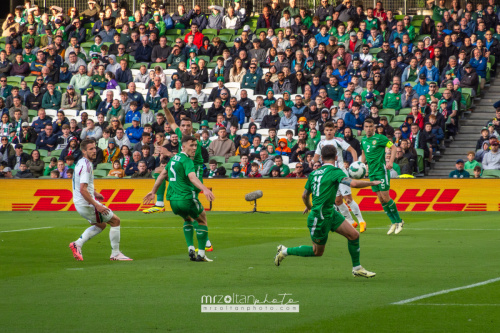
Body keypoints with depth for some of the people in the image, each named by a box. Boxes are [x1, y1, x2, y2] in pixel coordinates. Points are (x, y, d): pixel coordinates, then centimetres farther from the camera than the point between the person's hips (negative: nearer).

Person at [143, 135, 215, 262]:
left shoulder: (174, 158, 16)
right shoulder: (186, 160, -11)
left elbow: (162, 175, 26)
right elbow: (192, 177, -30)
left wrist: (153, 192, 36)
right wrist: (205, 189, -44)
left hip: (173, 201, 8)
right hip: (187, 198, -8)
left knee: (187, 218, 33)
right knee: (202, 219, 14)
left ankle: (190, 248, 17)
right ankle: (201, 253, 7)